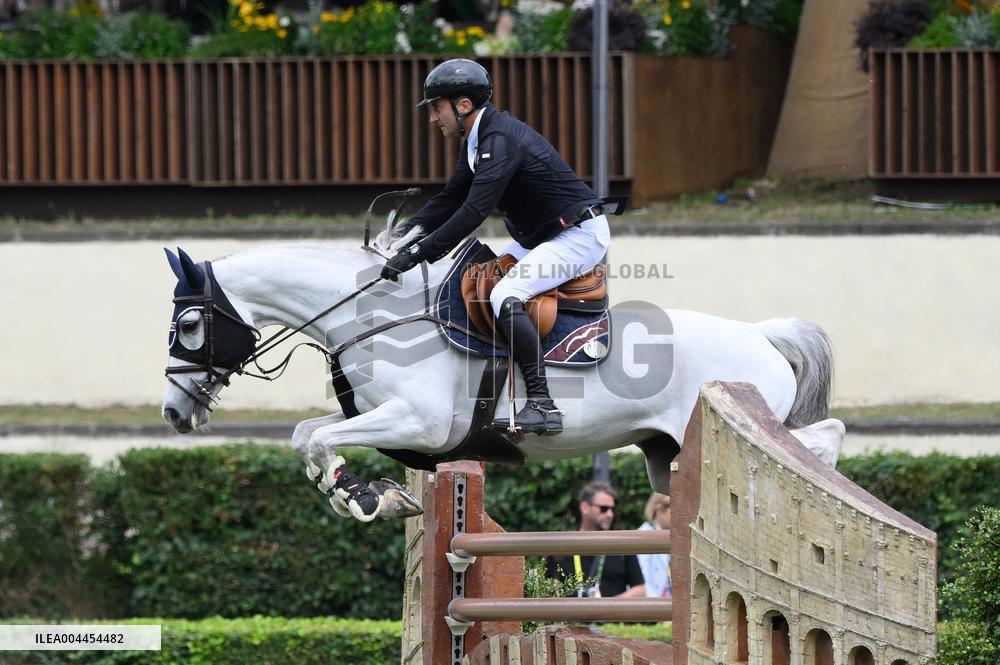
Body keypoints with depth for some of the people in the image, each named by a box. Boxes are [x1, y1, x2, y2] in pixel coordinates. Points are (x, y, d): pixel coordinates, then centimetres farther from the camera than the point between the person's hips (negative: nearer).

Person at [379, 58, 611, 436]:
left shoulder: (500, 141, -23)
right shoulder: (476, 141, 9)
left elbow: (473, 212, -32)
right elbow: (451, 199, 17)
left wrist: (418, 254, -32)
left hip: (580, 235, -11)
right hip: (537, 238, 11)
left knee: (505, 297, -28)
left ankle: (542, 405, -34)